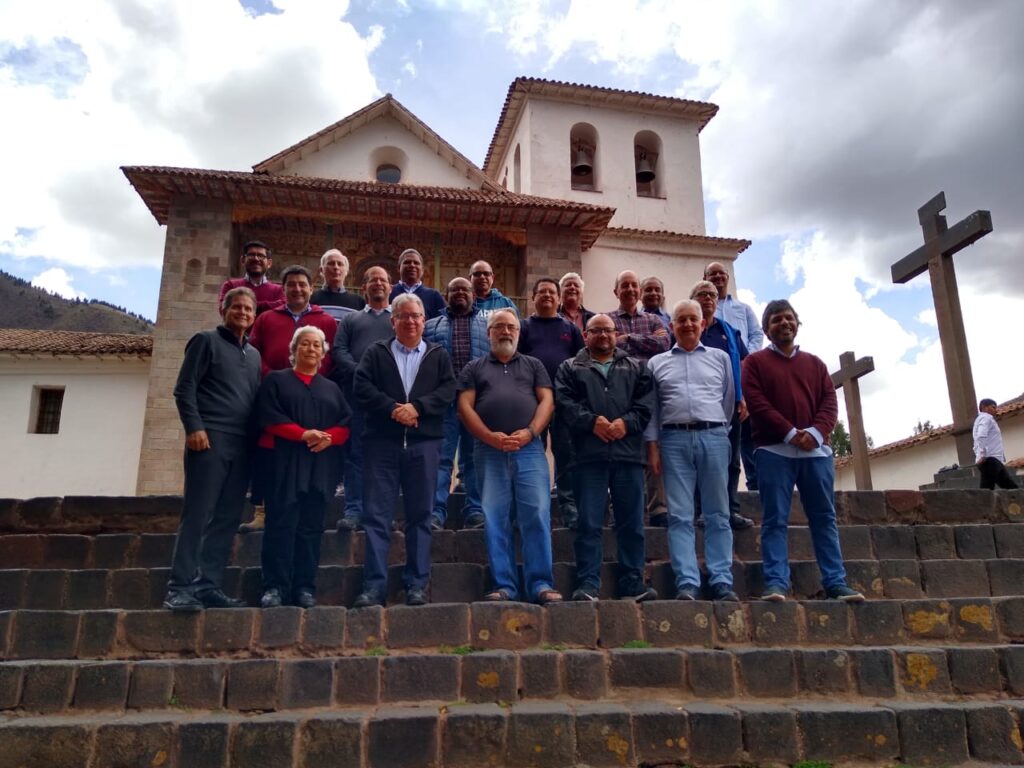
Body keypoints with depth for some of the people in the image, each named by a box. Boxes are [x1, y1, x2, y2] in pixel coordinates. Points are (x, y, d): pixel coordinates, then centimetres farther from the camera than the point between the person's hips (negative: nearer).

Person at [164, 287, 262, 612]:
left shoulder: (254, 354, 21)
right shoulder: (206, 341, 5)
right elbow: (184, 388, -3)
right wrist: (194, 427, -14)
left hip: (242, 445, 6)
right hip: (209, 439, -6)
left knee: (226, 519, 4)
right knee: (197, 515, -7)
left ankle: (209, 586, 10)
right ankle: (180, 588, -3)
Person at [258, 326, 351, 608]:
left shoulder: (332, 388, 20)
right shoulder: (276, 380, 10)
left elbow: (347, 425, 10)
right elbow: (269, 417, -4)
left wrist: (328, 436, -11)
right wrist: (303, 434, -16)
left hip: (321, 466, 3)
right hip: (285, 463, -3)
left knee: (311, 527, 2)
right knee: (281, 524, -6)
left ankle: (305, 587, 5)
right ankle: (275, 586, -2)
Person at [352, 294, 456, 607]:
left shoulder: (438, 355, 14)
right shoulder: (376, 352, 13)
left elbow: (447, 390, 1)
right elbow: (362, 388, -1)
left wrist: (417, 407, -13)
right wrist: (392, 409, -14)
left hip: (424, 443, 1)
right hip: (381, 442, 0)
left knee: (420, 516, 5)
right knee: (376, 515, -2)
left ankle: (417, 584, 12)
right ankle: (374, 585, 3)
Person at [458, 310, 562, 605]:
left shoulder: (533, 365, 19)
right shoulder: (474, 368, 16)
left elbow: (547, 401, 7)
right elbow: (464, 406, 5)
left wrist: (529, 432, -9)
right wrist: (490, 436, -10)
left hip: (529, 449, 0)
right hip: (489, 451, 0)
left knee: (537, 514, -7)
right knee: (495, 519, -1)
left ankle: (540, 584, -3)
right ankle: (503, 585, 5)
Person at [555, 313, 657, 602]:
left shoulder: (636, 368, 19)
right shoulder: (570, 368, 14)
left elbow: (646, 402, 6)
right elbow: (564, 402, -1)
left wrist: (627, 422, -11)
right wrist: (592, 421, -14)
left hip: (628, 452, 2)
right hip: (589, 454, -2)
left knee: (632, 523, 5)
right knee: (589, 523, -2)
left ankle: (633, 584, 13)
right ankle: (588, 583, 2)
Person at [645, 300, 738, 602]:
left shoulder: (720, 358, 14)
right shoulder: (657, 363, 14)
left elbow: (729, 400, 15)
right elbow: (652, 409, 9)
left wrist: (718, 431, 11)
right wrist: (652, 446, 2)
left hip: (714, 437, 1)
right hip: (674, 440, 0)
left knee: (717, 514, 2)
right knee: (680, 516, -4)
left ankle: (722, 582, 4)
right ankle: (687, 583, -5)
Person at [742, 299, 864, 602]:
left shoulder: (814, 363, 19)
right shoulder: (755, 362, 8)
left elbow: (830, 402, 9)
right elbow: (756, 403, -5)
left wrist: (816, 432, -11)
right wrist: (790, 433, -14)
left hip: (815, 450, 4)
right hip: (774, 450, -4)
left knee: (824, 519, 5)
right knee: (775, 520, -5)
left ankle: (836, 583, 9)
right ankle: (776, 583, -6)